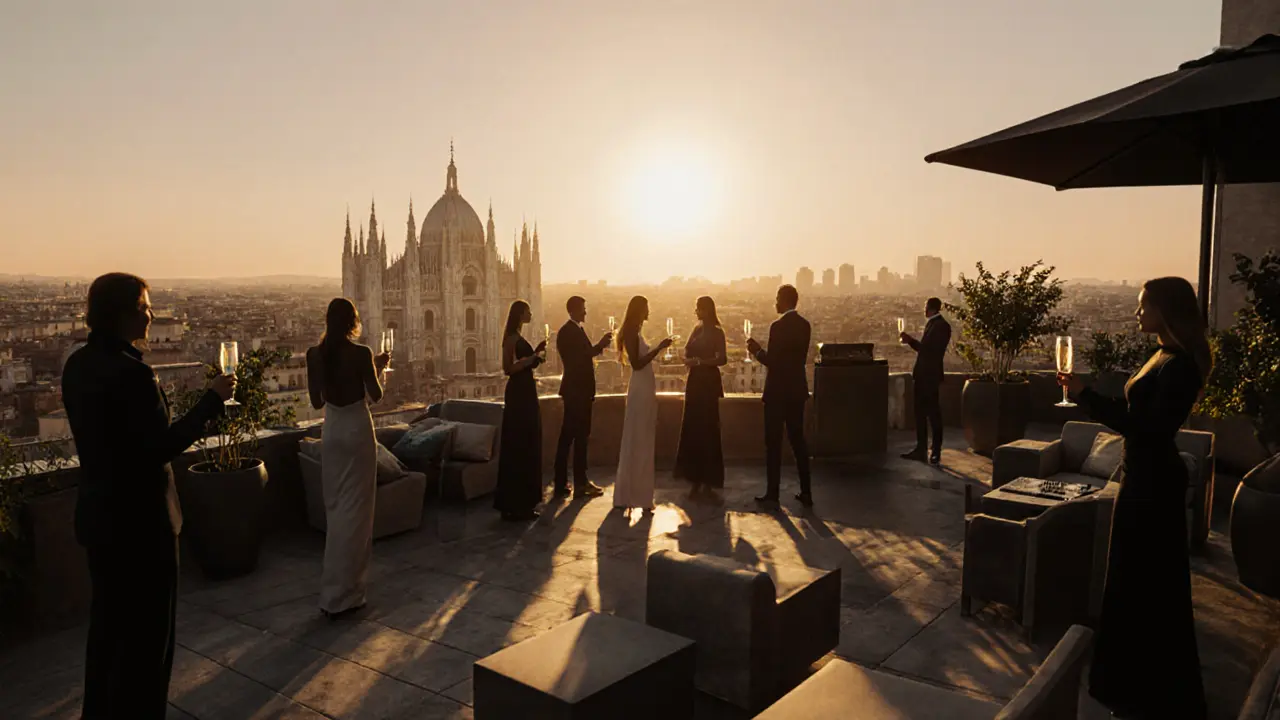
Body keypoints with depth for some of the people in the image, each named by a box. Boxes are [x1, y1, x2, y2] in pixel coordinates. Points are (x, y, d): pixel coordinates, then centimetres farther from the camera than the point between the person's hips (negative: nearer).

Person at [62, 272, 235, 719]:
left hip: (99, 512, 9)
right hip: (138, 517, -9)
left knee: (108, 621, 23)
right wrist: (212, 399, -18)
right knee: (146, 630, 6)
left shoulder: (77, 364, 4)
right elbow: (162, 447, -23)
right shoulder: (131, 372, -24)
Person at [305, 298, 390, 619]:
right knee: (354, 508, 1)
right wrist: (379, 367, 10)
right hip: (357, 429, -5)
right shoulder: (361, 353, -14)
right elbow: (376, 394, -5)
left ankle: (338, 585, 28)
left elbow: (316, 401, 5)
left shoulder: (314, 354, -1)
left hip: (331, 430, 5)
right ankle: (340, 595, 3)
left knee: (335, 505, 17)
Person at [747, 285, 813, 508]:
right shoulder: (804, 325, 7)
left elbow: (772, 361, -19)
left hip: (778, 391, -7)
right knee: (798, 439, 12)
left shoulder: (778, 326, -17)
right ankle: (806, 492, 14)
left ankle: (772, 493, 6)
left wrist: (756, 351, -2)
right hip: (797, 389, 7)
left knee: (773, 442, 1)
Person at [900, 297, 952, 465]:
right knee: (920, 414, 11)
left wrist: (910, 340, -20)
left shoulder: (941, 326, -12)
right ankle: (920, 450, 17)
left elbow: (932, 349, -21)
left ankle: (936, 453, 4)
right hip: (922, 375, 9)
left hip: (931, 376, -9)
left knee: (934, 415, -2)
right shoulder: (931, 324, 16)